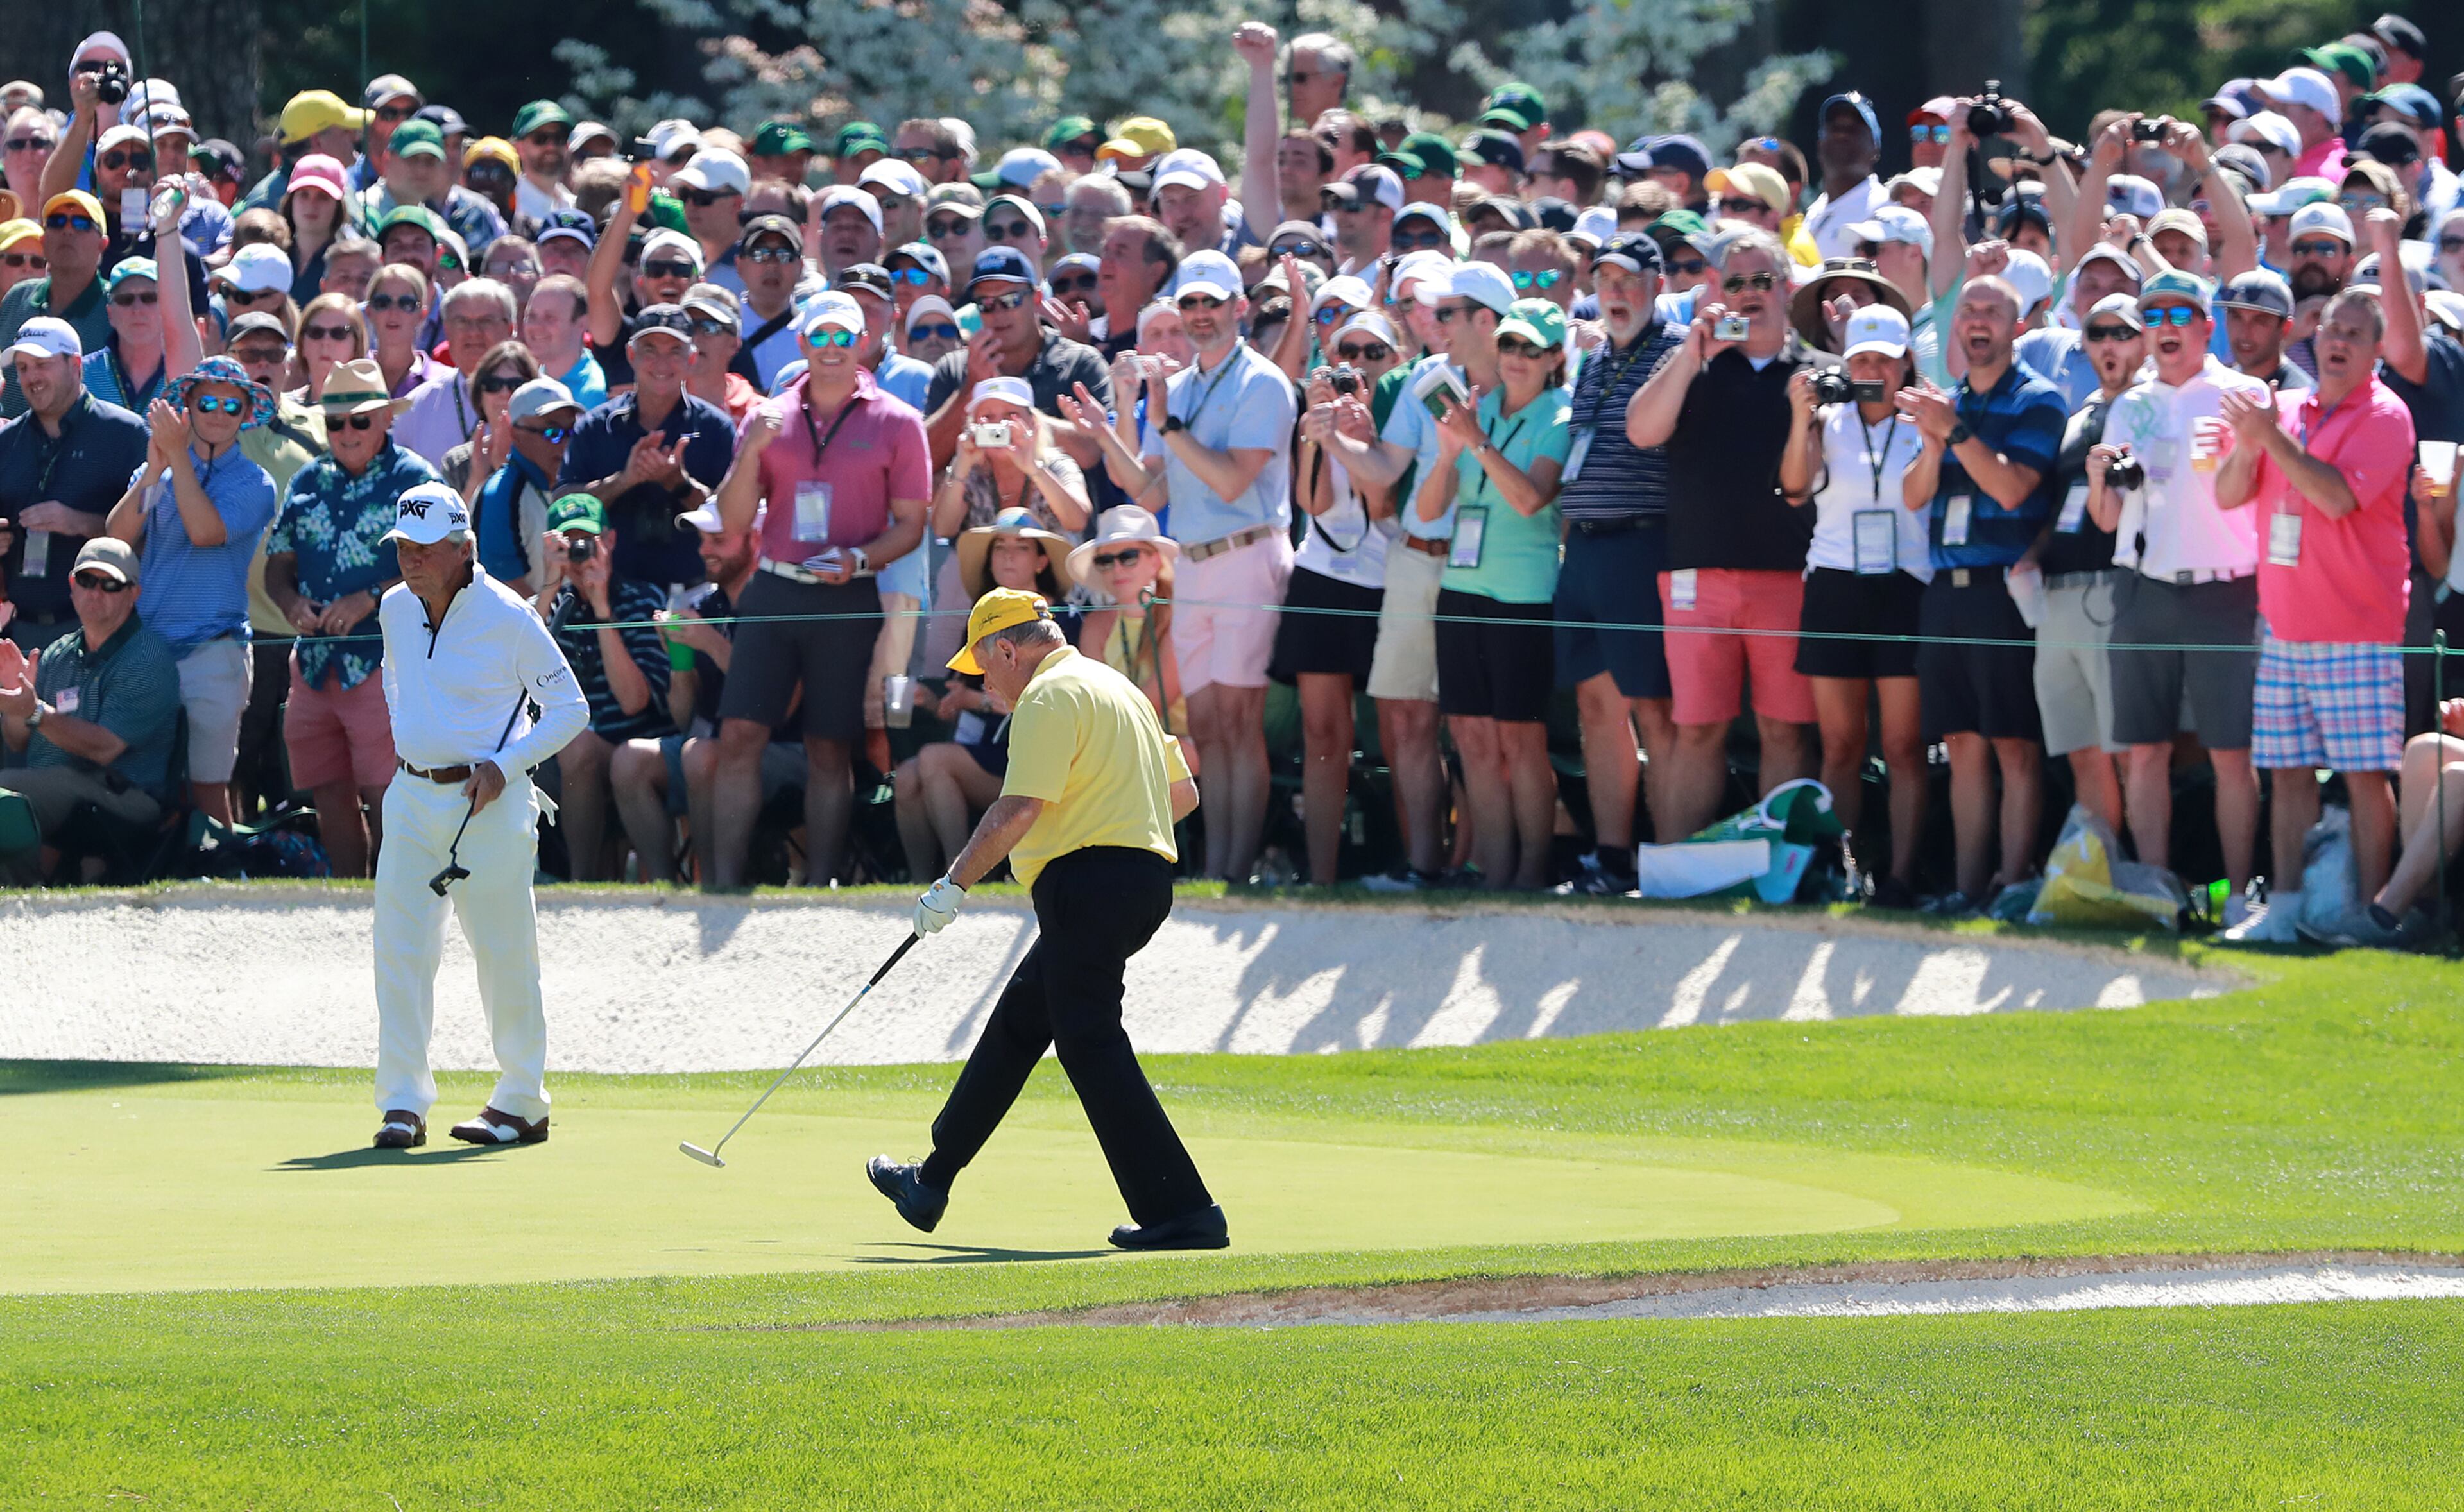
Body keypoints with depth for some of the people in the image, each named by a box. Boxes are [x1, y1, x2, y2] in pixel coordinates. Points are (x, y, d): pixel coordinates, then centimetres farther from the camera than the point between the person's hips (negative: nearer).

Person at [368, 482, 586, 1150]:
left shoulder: (507, 617, -11)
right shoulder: (394, 610, 6)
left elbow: (570, 708, -5)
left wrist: (504, 767, -14)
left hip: (488, 802, -5)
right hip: (412, 796, 5)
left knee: (505, 956, 2)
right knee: (399, 950, -5)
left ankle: (522, 1104, 13)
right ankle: (403, 1103, -3)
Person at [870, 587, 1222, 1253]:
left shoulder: (1049, 698, -9)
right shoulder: (1117, 687, 22)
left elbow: (1019, 809, -19)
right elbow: (1183, 792, 25)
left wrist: (954, 884, -14)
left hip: (1087, 881, -10)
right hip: (1147, 884, 10)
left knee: (1090, 1043, -11)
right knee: (1017, 1022, 19)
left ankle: (1182, 1211, -19)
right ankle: (932, 1183, 30)